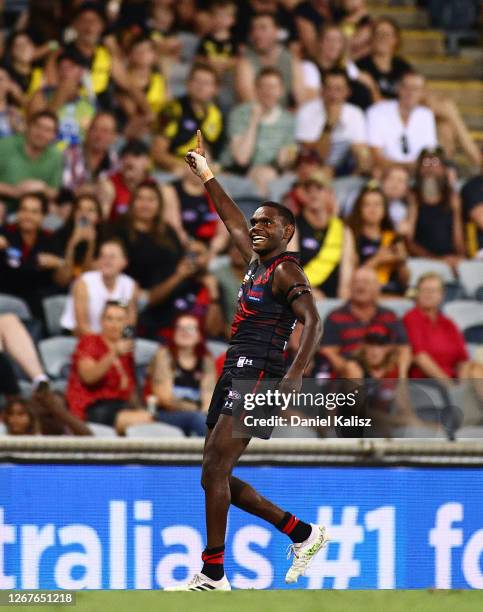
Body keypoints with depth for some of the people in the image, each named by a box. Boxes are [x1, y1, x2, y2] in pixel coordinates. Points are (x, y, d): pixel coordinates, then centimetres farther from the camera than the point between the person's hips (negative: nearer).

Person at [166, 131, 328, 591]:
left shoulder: (285, 270, -6)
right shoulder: (256, 261, 20)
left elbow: (313, 321, -18)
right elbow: (234, 222, 36)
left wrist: (295, 374, -29)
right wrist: (207, 177, 39)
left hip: (257, 374, -10)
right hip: (237, 375, 10)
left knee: (214, 471, -15)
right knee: (216, 476, 8)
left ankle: (213, 573, -15)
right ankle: (303, 533, 15)